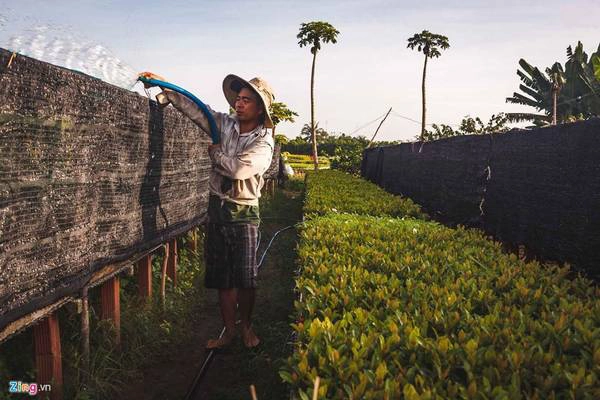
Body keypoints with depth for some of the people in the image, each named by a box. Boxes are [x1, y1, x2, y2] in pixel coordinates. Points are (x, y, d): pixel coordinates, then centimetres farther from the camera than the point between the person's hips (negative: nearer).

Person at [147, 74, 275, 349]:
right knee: (222, 277, 9)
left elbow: (238, 169, -24)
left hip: (244, 213, -4)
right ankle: (229, 330, 21)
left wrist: (216, 152, -7)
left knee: (245, 278, -1)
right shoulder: (225, 124, 5)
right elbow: (194, 108, 11)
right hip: (217, 208, 5)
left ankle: (247, 326, 23)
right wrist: (166, 88, 4)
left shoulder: (263, 143, -11)